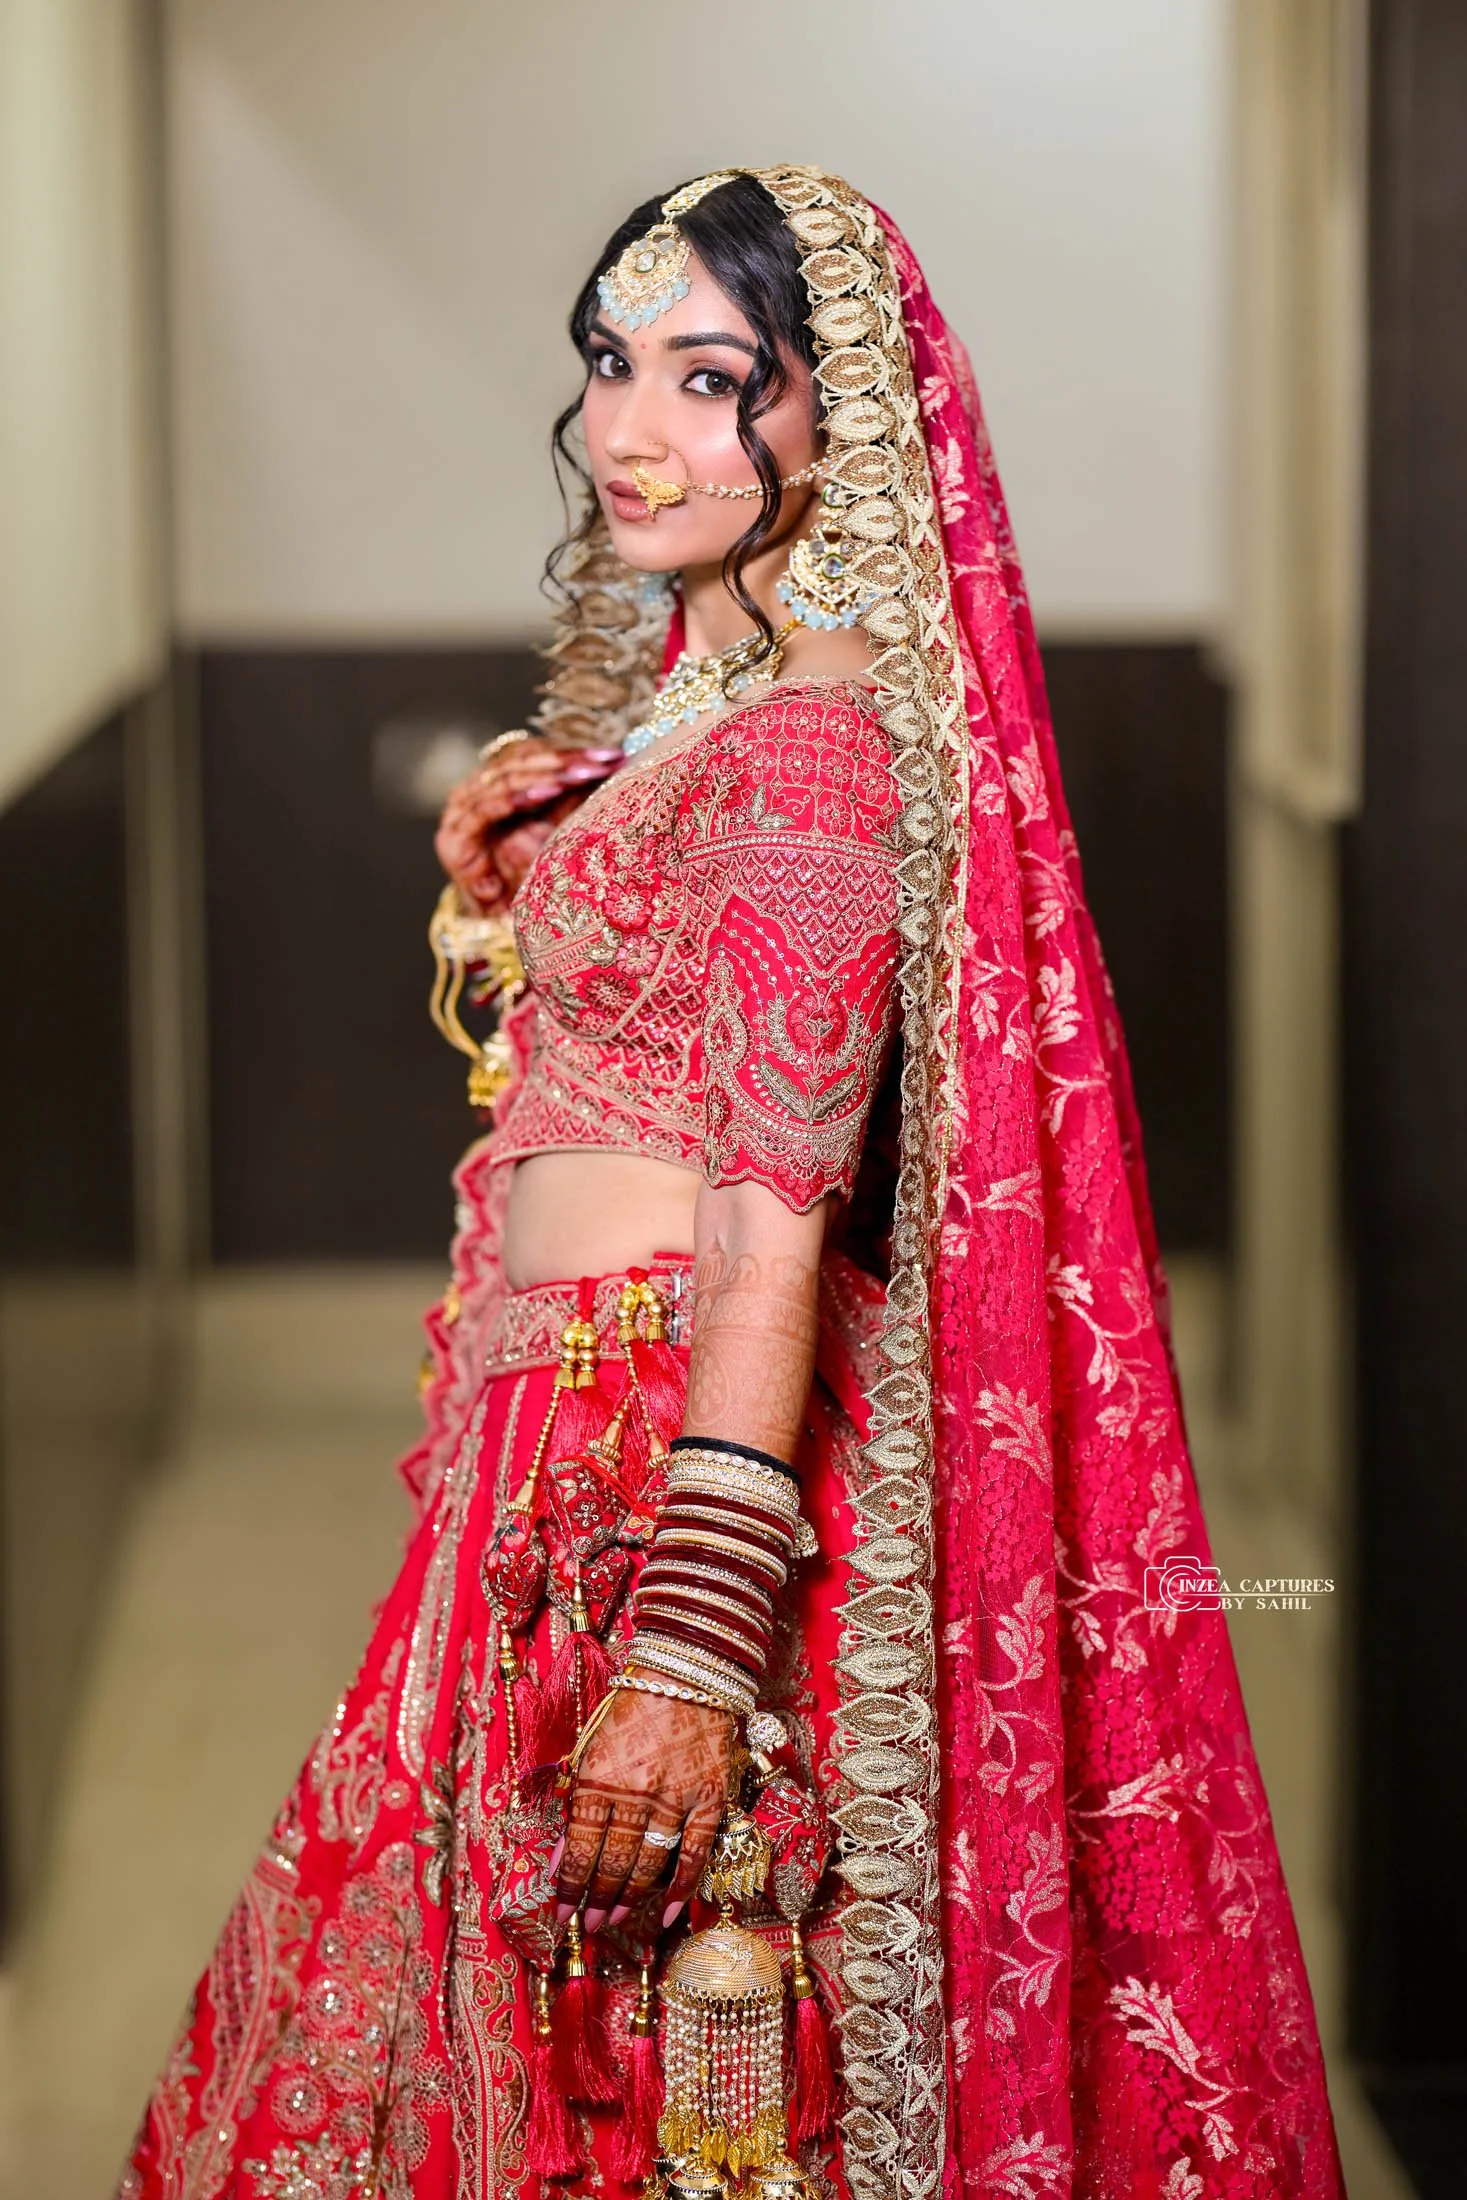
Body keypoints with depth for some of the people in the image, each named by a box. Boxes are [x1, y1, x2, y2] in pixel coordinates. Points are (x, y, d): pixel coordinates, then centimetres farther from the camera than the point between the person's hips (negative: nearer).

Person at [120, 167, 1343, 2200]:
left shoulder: (814, 729, -18)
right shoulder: (663, 693, 11)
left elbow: (781, 1211, -24)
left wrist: (691, 1646, -29)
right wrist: (490, 874, 6)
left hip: (675, 1427, -9)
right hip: (544, 1417, 9)